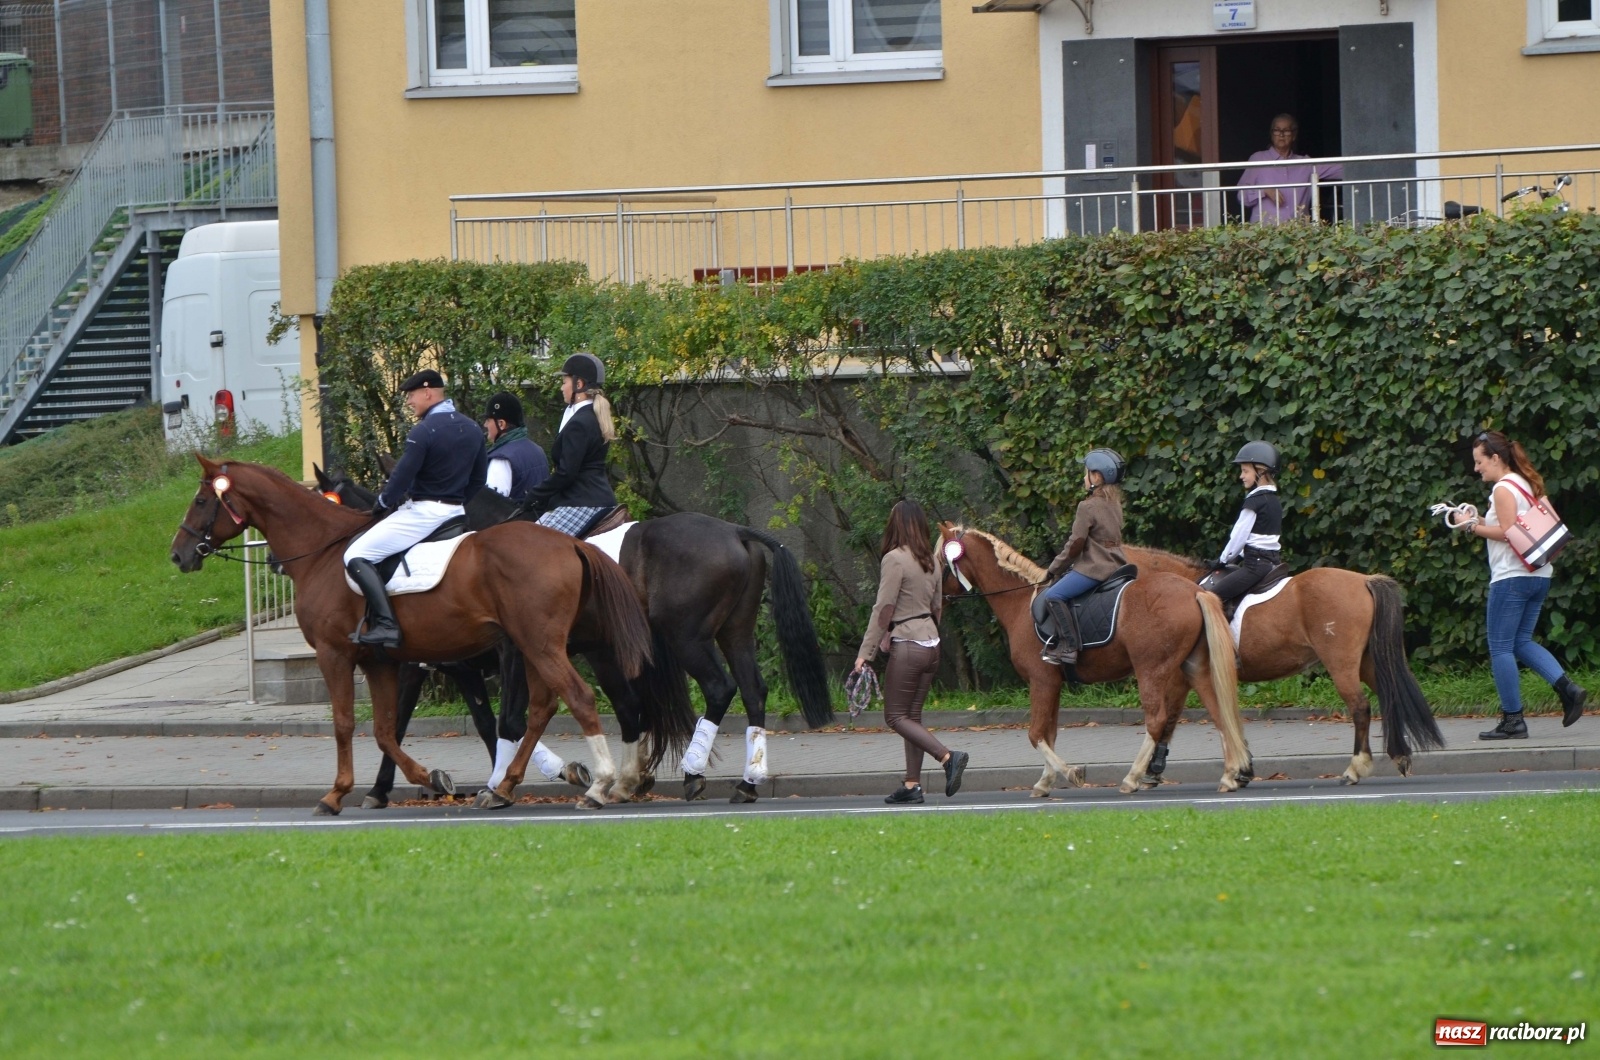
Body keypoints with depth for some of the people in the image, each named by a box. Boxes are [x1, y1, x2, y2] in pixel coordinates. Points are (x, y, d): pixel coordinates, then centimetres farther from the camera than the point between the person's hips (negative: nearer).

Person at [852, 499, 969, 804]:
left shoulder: (895, 559, -12)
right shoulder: (931, 562, 10)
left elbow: (884, 610, -15)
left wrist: (865, 652, -13)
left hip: (906, 646, -8)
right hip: (931, 643, 8)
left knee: (896, 716, -2)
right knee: (912, 715, 11)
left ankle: (947, 757, -17)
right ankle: (912, 784, 8)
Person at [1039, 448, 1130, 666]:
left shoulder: (1088, 507, -15)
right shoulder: (1114, 505, 12)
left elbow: (1075, 544, -14)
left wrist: (1054, 569, 0)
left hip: (1094, 567, -10)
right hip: (1114, 564, 10)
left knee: (1053, 595, -16)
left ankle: (1068, 647, -23)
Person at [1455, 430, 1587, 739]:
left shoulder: (1503, 489, -11)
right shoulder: (1526, 485, 17)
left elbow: (1508, 532, -18)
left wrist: (1473, 527, -8)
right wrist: (1484, 523, 14)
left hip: (1512, 576, -10)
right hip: (1539, 574, 10)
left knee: (1500, 647, -3)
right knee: (1522, 642, 15)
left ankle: (1513, 720, -4)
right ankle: (1568, 689, -1)